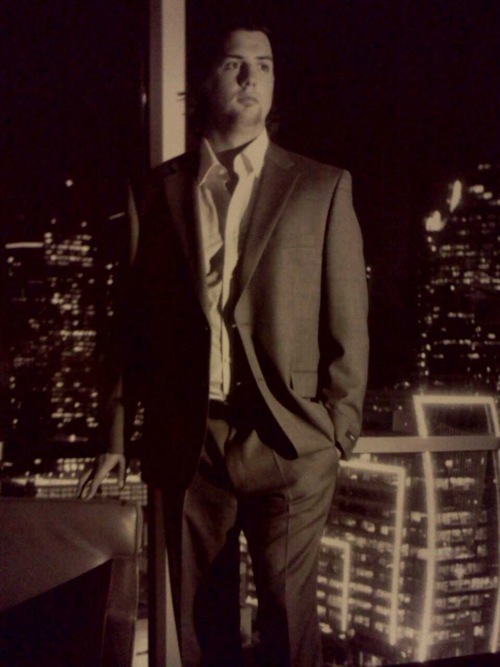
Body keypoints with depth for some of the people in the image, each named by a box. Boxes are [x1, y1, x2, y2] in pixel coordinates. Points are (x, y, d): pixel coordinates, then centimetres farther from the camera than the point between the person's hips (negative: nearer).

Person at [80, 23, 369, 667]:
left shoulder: (322, 187, 0)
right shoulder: (162, 188, 7)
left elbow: (347, 322, 1)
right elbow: (139, 317, 8)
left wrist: (339, 430, -3)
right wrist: (118, 432, 7)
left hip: (288, 443, -2)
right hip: (186, 442, 2)